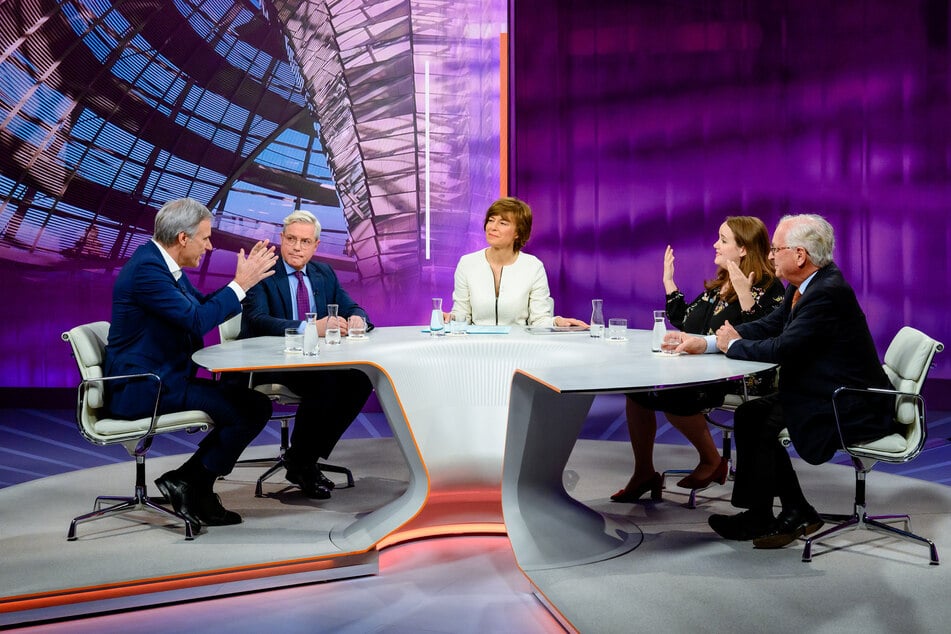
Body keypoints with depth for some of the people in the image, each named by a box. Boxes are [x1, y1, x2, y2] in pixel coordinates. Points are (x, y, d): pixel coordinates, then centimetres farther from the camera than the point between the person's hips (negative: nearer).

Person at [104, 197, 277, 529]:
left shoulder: (162, 263, 13)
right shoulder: (146, 268, -18)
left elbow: (203, 306, 20)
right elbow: (196, 320, -24)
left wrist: (245, 277, 10)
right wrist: (240, 284, -15)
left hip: (160, 379, 10)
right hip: (141, 387, -10)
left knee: (250, 405, 6)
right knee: (253, 408, -17)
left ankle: (187, 480, 9)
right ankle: (190, 486, -3)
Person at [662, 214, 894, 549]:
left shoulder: (828, 293, -25)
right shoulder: (808, 285, 6)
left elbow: (783, 348, -28)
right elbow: (769, 325, 7)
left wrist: (733, 345, -10)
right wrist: (705, 343, -1)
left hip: (850, 410, -10)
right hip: (829, 395, 10)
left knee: (757, 421, -12)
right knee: (750, 414, 5)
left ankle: (757, 518, 8)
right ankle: (797, 512, 12)